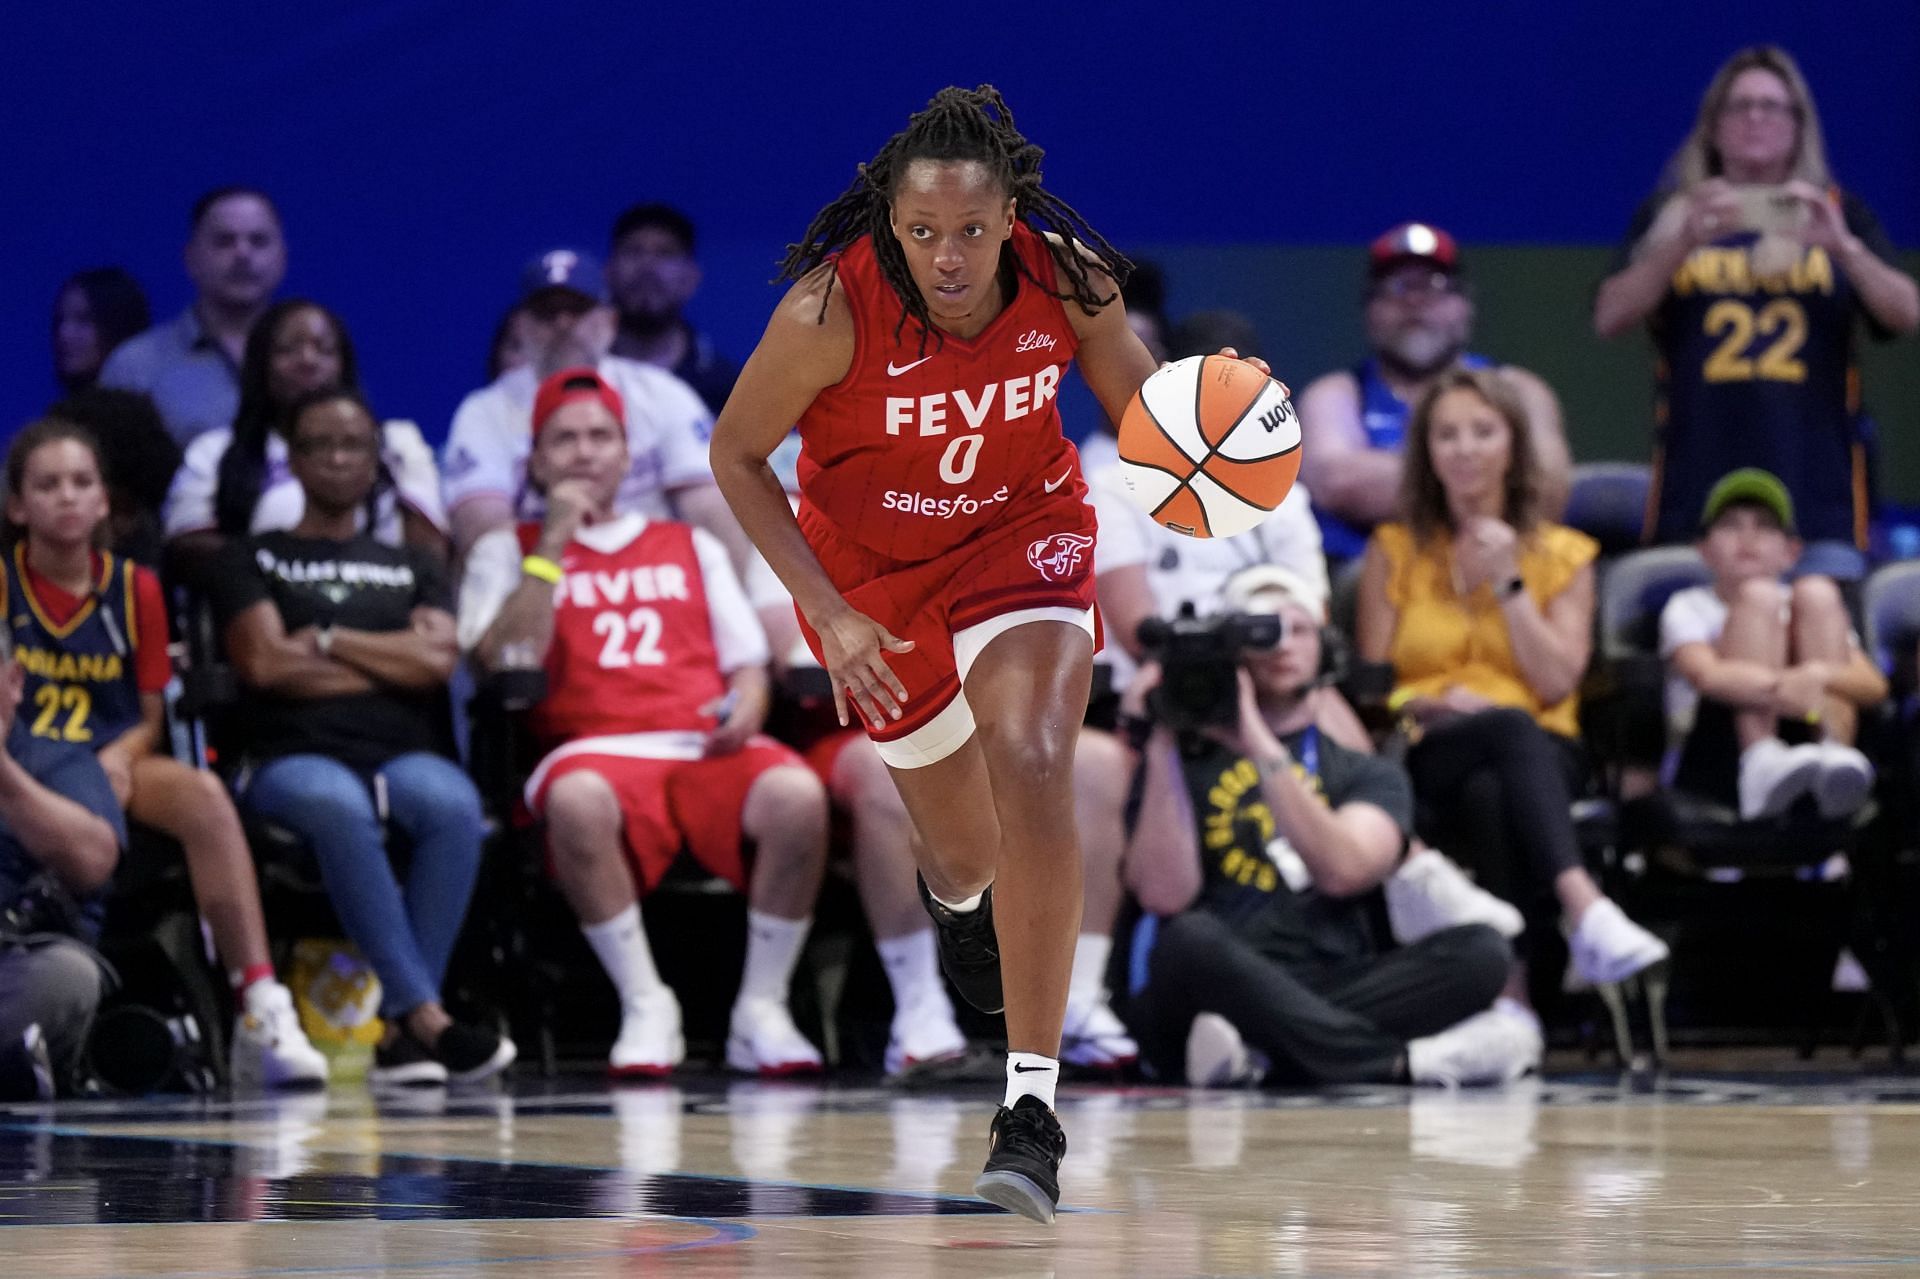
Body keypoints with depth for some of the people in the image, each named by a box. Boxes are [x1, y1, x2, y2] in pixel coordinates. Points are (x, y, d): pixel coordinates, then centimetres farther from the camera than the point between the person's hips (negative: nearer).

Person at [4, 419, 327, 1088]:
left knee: (203, 795, -30)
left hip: (116, 764, 3)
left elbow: (151, 713, 12)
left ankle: (261, 1012, -35)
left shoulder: (135, 589, 11)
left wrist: (119, 758, -11)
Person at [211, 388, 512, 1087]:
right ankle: (425, 1012, -43)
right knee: (340, 808, -41)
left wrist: (325, 640, 4)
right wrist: (392, 663, 6)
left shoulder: (412, 568, 26)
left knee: (453, 803, -37)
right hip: (292, 757, -2)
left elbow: (438, 660, 6)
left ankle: (400, 1026, -36)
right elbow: (265, 664, 0)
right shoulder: (253, 559, 19)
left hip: (404, 754, 2)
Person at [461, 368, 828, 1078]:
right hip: (595, 746, -2)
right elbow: (500, 660, 2)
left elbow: (747, 660, 23)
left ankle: (762, 1009, -20)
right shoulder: (509, 551, 20)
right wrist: (556, 541, 1)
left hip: (710, 748, 2)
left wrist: (746, 706, -2)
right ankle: (646, 1006, -27)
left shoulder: (692, 546, 28)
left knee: (796, 795, -33)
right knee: (576, 801, -41)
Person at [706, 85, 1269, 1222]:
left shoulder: (1068, 278, -21)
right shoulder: (832, 309, -28)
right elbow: (736, 456, -13)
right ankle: (956, 896, 57)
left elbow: (1143, 411, -3)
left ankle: (1034, 1100, -26)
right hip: (874, 570, 0)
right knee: (964, 848, 13)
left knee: (1033, 770, -28)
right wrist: (828, 614, -19)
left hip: (1022, 538, 0)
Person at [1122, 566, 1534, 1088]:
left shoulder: (1369, 775, 20)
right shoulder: (1185, 765, 15)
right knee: (1192, 938, -37)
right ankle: (1405, 1060, -37)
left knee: (1482, 951, -22)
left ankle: (1256, 1056, -34)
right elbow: (1165, 893, -4)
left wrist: (1260, 746, -9)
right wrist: (1163, 747, -6)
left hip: (1328, 996, 3)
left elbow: (1342, 870, -4)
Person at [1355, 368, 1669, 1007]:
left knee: (1490, 793, -39)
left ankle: (1504, 983, -55)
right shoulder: (1394, 552, 15)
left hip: (1543, 751, 1)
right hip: (1427, 752, -1)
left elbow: (1557, 683, 1)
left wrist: (1508, 583, -3)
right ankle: (1585, 907, -62)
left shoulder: (1562, 556, 15)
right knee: (1510, 729, -39)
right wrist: (1432, 704, -11)